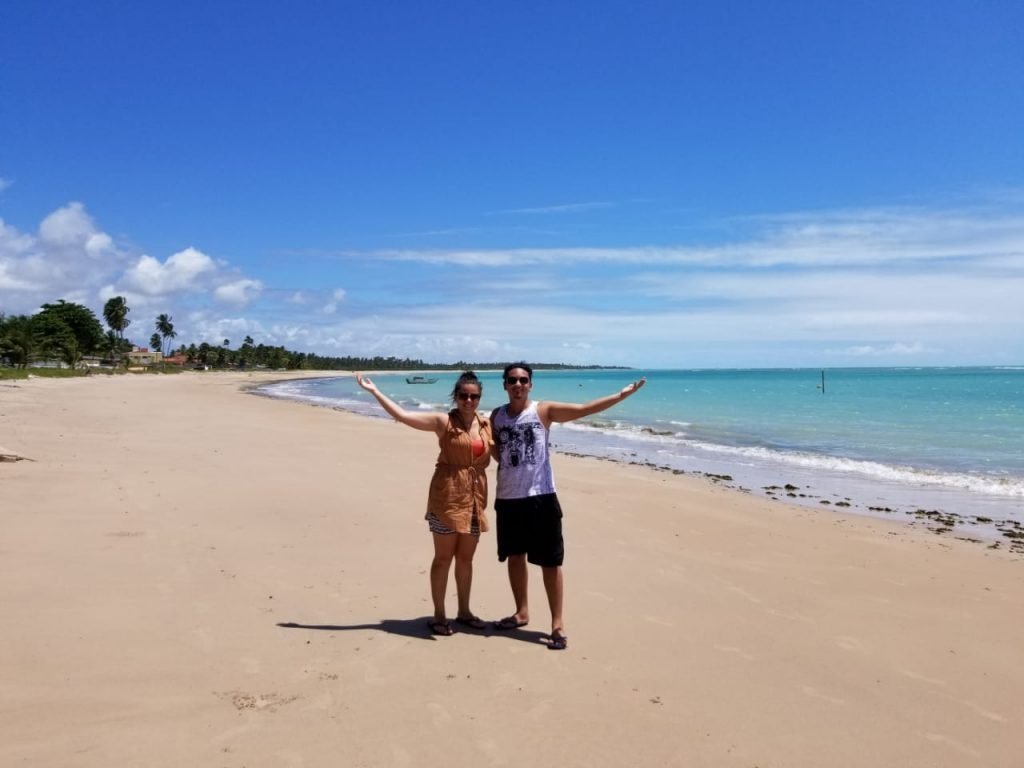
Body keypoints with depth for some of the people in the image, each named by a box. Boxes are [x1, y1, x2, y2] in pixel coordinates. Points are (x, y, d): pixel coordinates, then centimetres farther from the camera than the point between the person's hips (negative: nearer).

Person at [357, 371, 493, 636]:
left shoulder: (487, 424, 9)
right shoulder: (444, 422, -6)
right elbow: (402, 415, -12)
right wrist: (374, 391, -13)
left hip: (475, 497, 5)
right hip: (447, 495, -5)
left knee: (466, 557, 14)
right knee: (444, 557, 3)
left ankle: (464, 611, 27)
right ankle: (439, 615, 14)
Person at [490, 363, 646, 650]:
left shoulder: (544, 410, -4)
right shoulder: (496, 416, 8)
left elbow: (585, 409, -12)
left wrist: (621, 394, -20)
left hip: (540, 496, -4)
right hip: (507, 498, 4)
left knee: (550, 562, 0)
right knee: (515, 556, 16)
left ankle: (557, 625, 8)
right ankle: (522, 612, 34)